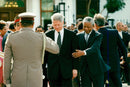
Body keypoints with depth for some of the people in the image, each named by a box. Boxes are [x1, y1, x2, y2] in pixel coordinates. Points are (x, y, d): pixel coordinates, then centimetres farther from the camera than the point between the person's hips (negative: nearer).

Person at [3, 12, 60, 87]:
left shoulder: (11, 37, -4)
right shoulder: (41, 38, -9)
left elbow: (7, 61, 1)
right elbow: (56, 50, 8)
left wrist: (7, 80, 10)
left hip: (18, 81, 1)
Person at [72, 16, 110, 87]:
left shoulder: (98, 36, -6)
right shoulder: (79, 36, 9)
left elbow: (94, 48, -22)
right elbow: (76, 49, 10)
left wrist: (83, 53, -39)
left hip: (96, 67, -3)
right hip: (84, 68, 3)